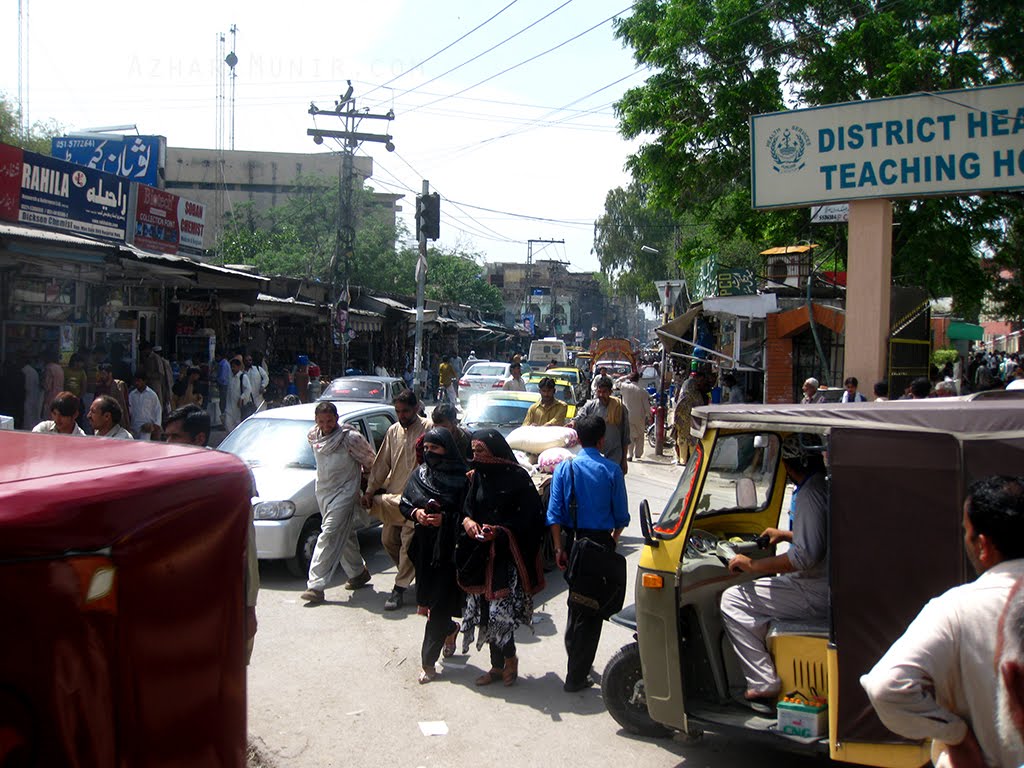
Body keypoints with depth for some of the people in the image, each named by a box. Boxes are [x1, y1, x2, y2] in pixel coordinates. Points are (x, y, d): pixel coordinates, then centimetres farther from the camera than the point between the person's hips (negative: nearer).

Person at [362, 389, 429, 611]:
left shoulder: (427, 429, -8)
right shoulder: (393, 430, 11)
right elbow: (382, 463, 14)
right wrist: (370, 490, 9)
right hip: (392, 493, 7)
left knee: (408, 542, -8)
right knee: (388, 540, 12)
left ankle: (400, 588, -4)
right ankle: (411, 572, 32)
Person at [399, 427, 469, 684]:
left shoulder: (462, 477, -11)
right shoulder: (419, 474, 5)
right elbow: (403, 504, 11)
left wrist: (445, 518, -22)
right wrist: (416, 513, -9)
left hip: (449, 549, -5)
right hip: (425, 547, 5)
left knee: (439, 605, -3)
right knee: (429, 598, 13)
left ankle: (428, 661, 6)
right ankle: (450, 629, 43)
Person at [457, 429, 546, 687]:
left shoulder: (517, 477, -9)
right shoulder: (477, 476, 8)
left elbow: (531, 516, -9)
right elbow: (468, 507, 14)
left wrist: (500, 531, -16)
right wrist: (467, 520, -9)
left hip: (508, 554, -6)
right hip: (481, 553, 6)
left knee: (500, 610, -10)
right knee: (486, 610, 7)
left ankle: (509, 658, 15)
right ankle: (498, 665, 21)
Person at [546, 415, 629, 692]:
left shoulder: (564, 468, -2)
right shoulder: (612, 470, -7)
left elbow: (554, 513, -5)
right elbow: (621, 515, -3)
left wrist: (559, 549, -1)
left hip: (573, 541, 3)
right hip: (601, 541, -3)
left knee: (576, 602, 22)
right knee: (593, 608, 3)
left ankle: (575, 656, 37)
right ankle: (576, 676, 5)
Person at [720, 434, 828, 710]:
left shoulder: (809, 493, -19)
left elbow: (805, 557, -27)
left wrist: (752, 565, -17)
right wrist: (786, 535, 35)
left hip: (817, 594, -11)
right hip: (827, 586, 11)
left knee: (732, 599, -9)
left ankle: (765, 687, -6)